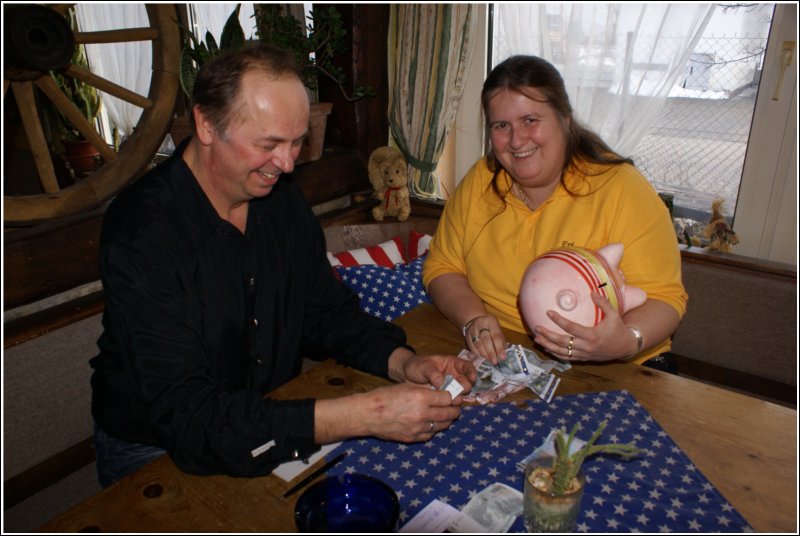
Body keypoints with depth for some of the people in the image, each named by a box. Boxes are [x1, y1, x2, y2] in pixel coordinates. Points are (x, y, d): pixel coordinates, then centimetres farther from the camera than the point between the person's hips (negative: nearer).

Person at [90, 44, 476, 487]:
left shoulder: (280, 196, -4)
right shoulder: (141, 232, -26)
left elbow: (327, 312, 3)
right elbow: (189, 419, -32)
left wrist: (404, 363, -16)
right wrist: (367, 414, -38)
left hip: (271, 418, 5)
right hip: (155, 448, -5)